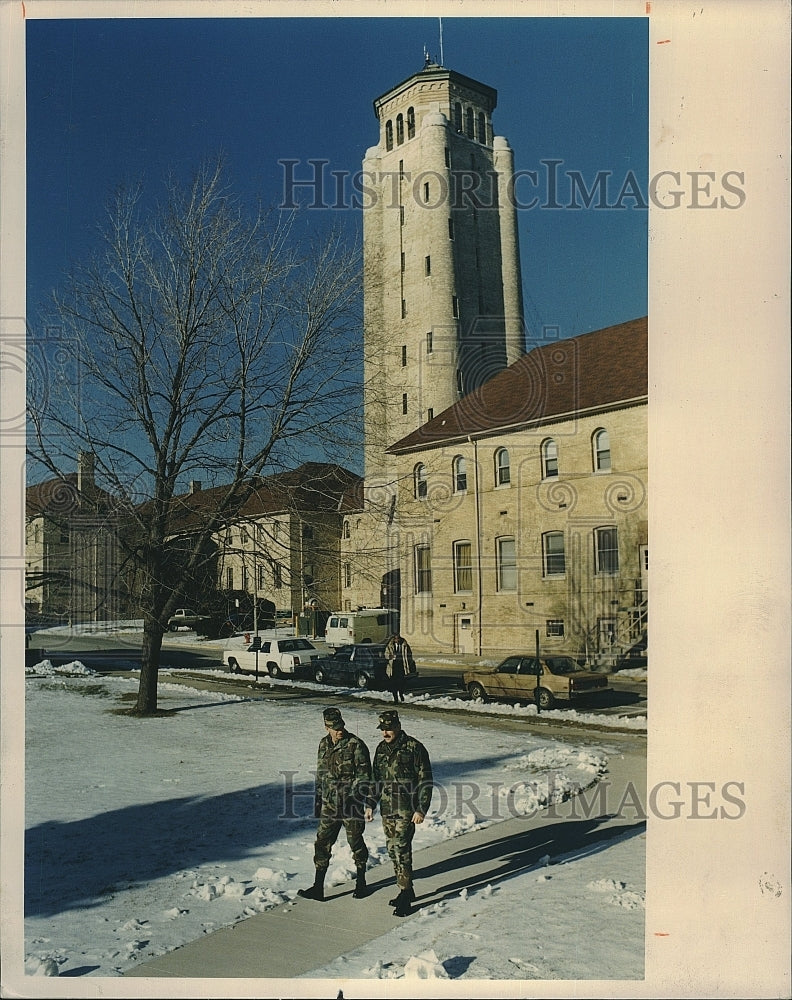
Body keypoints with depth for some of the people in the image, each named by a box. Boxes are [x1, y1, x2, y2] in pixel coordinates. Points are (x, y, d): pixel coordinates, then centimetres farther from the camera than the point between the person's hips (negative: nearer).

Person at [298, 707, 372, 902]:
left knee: (356, 843, 9)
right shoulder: (324, 744, 6)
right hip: (329, 805, 5)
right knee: (322, 843, 2)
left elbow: (364, 776, -12)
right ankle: (318, 888, 8)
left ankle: (361, 882, 28)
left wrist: (353, 798, -19)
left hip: (351, 806, -5)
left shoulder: (356, 745, -13)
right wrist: (317, 800, 17)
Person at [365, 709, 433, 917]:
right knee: (393, 851, 11)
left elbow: (425, 780, -9)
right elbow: (376, 779, 19)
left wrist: (421, 809, -13)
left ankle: (405, 895, -4)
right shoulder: (381, 749, 10)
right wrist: (370, 804, 12)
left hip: (406, 810, -7)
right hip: (387, 810, 7)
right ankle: (406, 890, 24)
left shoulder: (414, 747, -9)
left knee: (401, 849, -12)